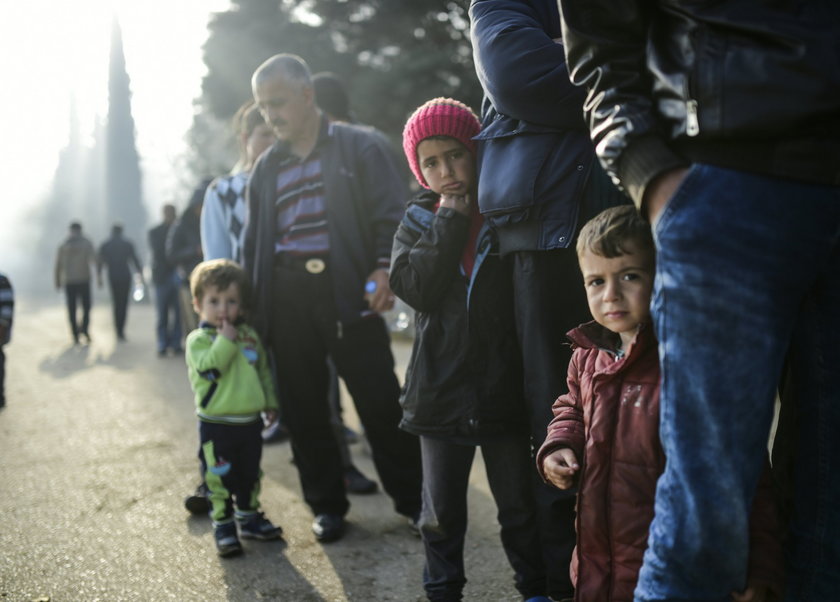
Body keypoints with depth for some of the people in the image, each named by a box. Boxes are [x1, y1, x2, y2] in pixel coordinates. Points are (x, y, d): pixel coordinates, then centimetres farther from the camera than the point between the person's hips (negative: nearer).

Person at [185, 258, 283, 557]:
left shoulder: (249, 336, 8)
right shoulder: (198, 339, -10)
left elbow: (263, 371, 17)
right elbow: (209, 368, -27)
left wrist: (270, 401, 18)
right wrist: (225, 340, -25)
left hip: (250, 421, 6)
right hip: (216, 425, -6)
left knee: (250, 476, 18)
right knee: (219, 478, 1)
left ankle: (249, 517, 33)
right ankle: (223, 525, 13)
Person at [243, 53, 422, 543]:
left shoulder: (359, 147, 4)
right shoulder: (266, 169, 18)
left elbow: (391, 214, -2)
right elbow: (254, 243, 20)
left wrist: (385, 266, -18)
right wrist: (251, 308, 11)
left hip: (345, 291, -4)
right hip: (286, 299, 5)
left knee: (381, 403, -3)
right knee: (304, 410, 7)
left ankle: (414, 499, 11)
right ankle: (327, 504, 21)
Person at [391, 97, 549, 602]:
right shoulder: (419, 222, 6)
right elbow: (415, 288, -13)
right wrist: (451, 221, -13)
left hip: (504, 386, -1)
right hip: (441, 388, 2)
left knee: (520, 504, 12)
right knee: (442, 509, 12)